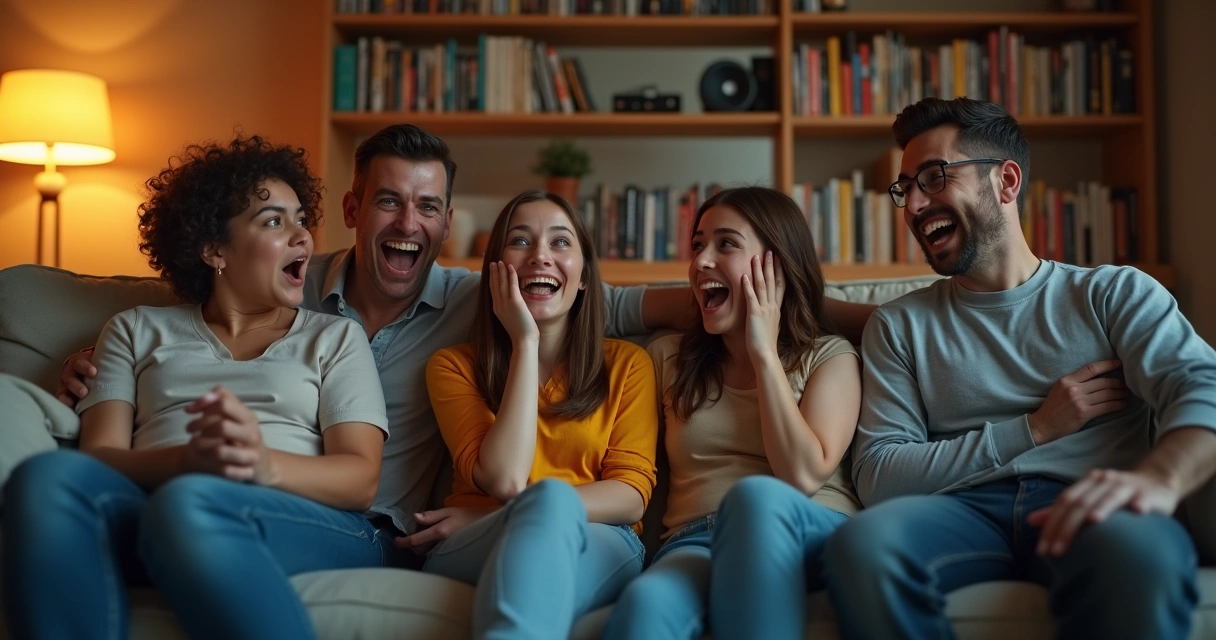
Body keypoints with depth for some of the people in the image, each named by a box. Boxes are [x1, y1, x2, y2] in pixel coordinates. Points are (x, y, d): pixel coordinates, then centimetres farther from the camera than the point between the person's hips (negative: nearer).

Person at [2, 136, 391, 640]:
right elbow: (99, 455, 8)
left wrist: (264, 465, -16)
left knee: (188, 503, -37)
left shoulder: (336, 337, 21)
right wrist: (187, 458, -16)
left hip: (305, 526, -1)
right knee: (49, 476, -32)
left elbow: (360, 479, 6)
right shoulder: (137, 331, 24)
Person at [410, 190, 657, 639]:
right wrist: (525, 343, -4)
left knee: (549, 500, -36)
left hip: (597, 548, 1)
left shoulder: (627, 364, 13)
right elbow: (503, 480, -7)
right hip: (472, 555, 0)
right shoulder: (454, 365, 11)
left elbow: (631, 494, 1)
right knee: (547, 498, -36)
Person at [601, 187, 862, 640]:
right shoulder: (669, 357, 21)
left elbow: (803, 476, -6)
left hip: (813, 538, 0)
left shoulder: (830, 357, 12)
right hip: (695, 542, 1)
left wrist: (764, 353, 0)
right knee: (645, 604, -39)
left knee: (757, 495, -39)